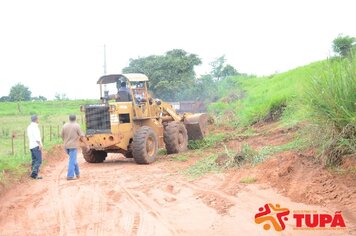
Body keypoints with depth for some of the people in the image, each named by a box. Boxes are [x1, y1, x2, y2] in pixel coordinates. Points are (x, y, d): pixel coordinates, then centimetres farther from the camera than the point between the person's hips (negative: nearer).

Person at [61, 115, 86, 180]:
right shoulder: (77, 126, -8)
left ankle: (77, 174, 26)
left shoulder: (65, 125, 5)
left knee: (73, 159, 20)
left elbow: (62, 136, 10)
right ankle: (70, 176, -8)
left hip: (66, 146, 6)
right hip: (73, 146, -6)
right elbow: (81, 136, -7)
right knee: (72, 161, -4)